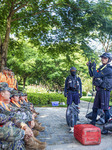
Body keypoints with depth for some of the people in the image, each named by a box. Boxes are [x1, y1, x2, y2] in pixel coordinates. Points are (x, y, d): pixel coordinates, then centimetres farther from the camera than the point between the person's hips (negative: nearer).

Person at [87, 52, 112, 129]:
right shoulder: (101, 67, 15)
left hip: (105, 91, -9)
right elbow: (92, 75, 21)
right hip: (99, 90, 9)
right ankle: (93, 122, 25)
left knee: (105, 108, -5)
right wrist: (89, 67, 11)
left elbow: (97, 75, -21)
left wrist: (94, 67, -8)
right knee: (95, 107, 14)